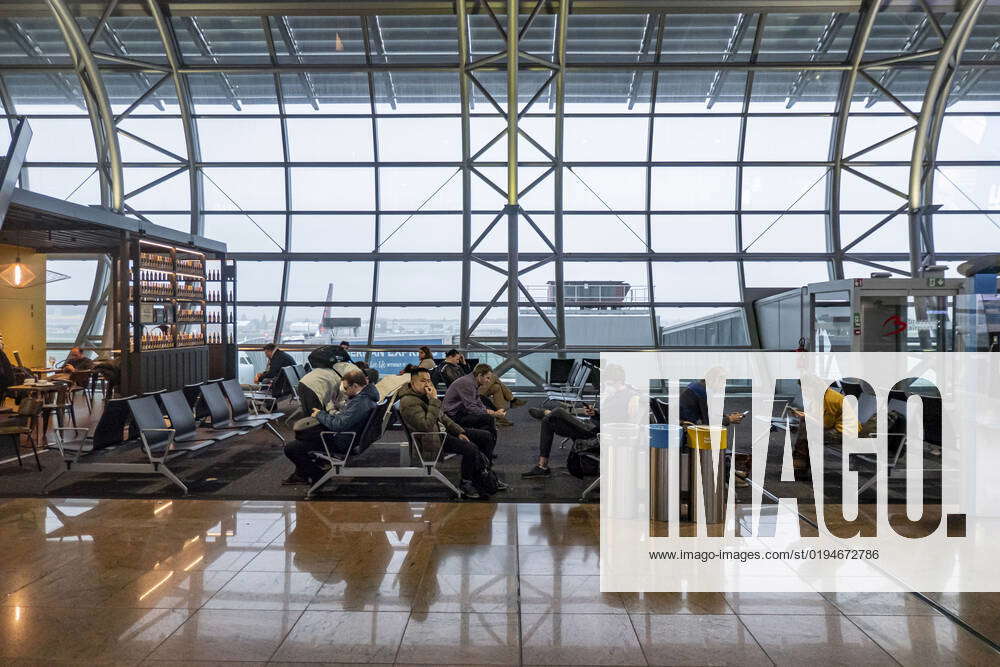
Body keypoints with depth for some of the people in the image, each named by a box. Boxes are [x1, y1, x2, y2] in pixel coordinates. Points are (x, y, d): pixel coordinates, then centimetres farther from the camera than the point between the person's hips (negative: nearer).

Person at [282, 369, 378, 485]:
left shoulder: (361, 402, -31)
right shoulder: (366, 393, 1)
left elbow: (339, 425, -31)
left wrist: (320, 414, -16)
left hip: (340, 443, -11)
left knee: (290, 448, -10)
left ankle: (319, 477, 6)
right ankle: (301, 474, 33)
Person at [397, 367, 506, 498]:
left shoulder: (425, 394, 11)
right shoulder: (408, 402, -20)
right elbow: (426, 425, -31)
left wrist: (459, 432, 7)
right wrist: (434, 401, -28)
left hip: (443, 430, 10)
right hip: (431, 439, -10)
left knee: (486, 437, 3)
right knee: (471, 448, -28)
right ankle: (466, 484, -6)